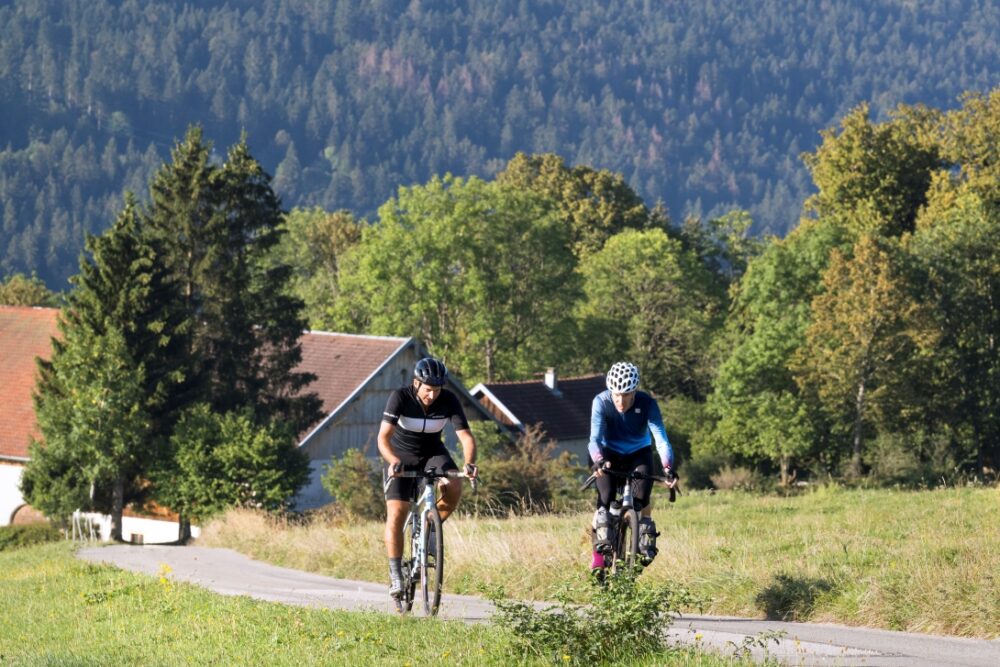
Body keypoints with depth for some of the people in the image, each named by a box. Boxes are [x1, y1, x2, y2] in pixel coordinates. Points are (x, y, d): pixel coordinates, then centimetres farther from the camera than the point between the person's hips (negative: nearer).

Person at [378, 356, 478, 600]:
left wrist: (469, 463, -44)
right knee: (396, 516, -15)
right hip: (401, 456, -2)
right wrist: (393, 461, -52)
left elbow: (466, 436, -24)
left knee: (454, 490, -28)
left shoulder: (449, 401, -20)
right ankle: (395, 575, -6)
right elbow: (383, 437, -33)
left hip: (433, 453, 2)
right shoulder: (400, 397, -26)